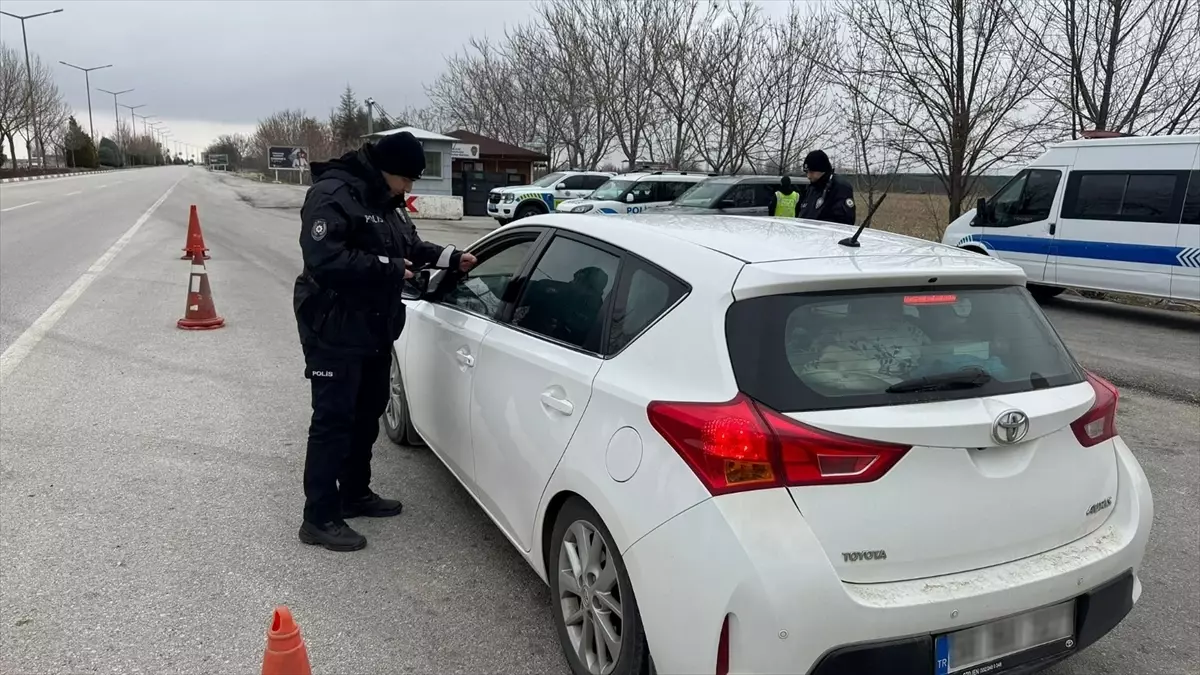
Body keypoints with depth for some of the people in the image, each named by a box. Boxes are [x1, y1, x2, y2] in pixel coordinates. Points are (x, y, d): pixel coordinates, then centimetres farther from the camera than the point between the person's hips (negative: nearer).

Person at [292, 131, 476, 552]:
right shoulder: (332, 195, -19)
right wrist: (387, 267, -26)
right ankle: (319, 518, 5)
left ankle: (355, 493, 34)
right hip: (335, 331, -10)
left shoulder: (384, 202, 11)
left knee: (368, 412, 18)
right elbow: (323, 259, -30)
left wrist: (450, 259, 7)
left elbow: (409, 246, 22)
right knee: (333, 419, -5)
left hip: (375, 328, 10)